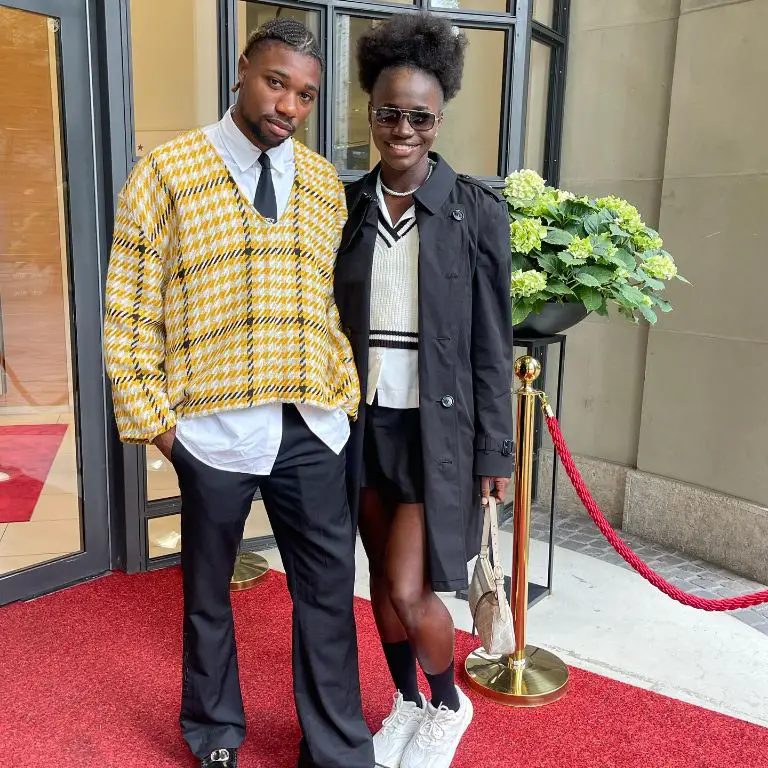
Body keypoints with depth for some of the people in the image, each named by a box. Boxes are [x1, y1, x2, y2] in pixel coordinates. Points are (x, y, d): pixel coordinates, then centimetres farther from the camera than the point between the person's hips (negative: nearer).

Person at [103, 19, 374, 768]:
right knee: (209, 591, 16)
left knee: (328, 590, 10)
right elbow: (130, 312, -4)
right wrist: (154, 418, -7)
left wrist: (345, 396, 6)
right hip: (214, 426, -3)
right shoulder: (167, 172, -4)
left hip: (311, 425, 3)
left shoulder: (325, 184, 8)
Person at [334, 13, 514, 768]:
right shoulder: (345, 205, 2)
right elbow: (330, 323, 6)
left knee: (409, 589, -3)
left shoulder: (477, 212, -7)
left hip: (437, 425, -4)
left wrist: (494, 451, -6)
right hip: (364, 421, 4)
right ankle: (406, 702, 40)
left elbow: (491, 344, -5)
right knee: (381, 578, 15)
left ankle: (449, 705, 28)